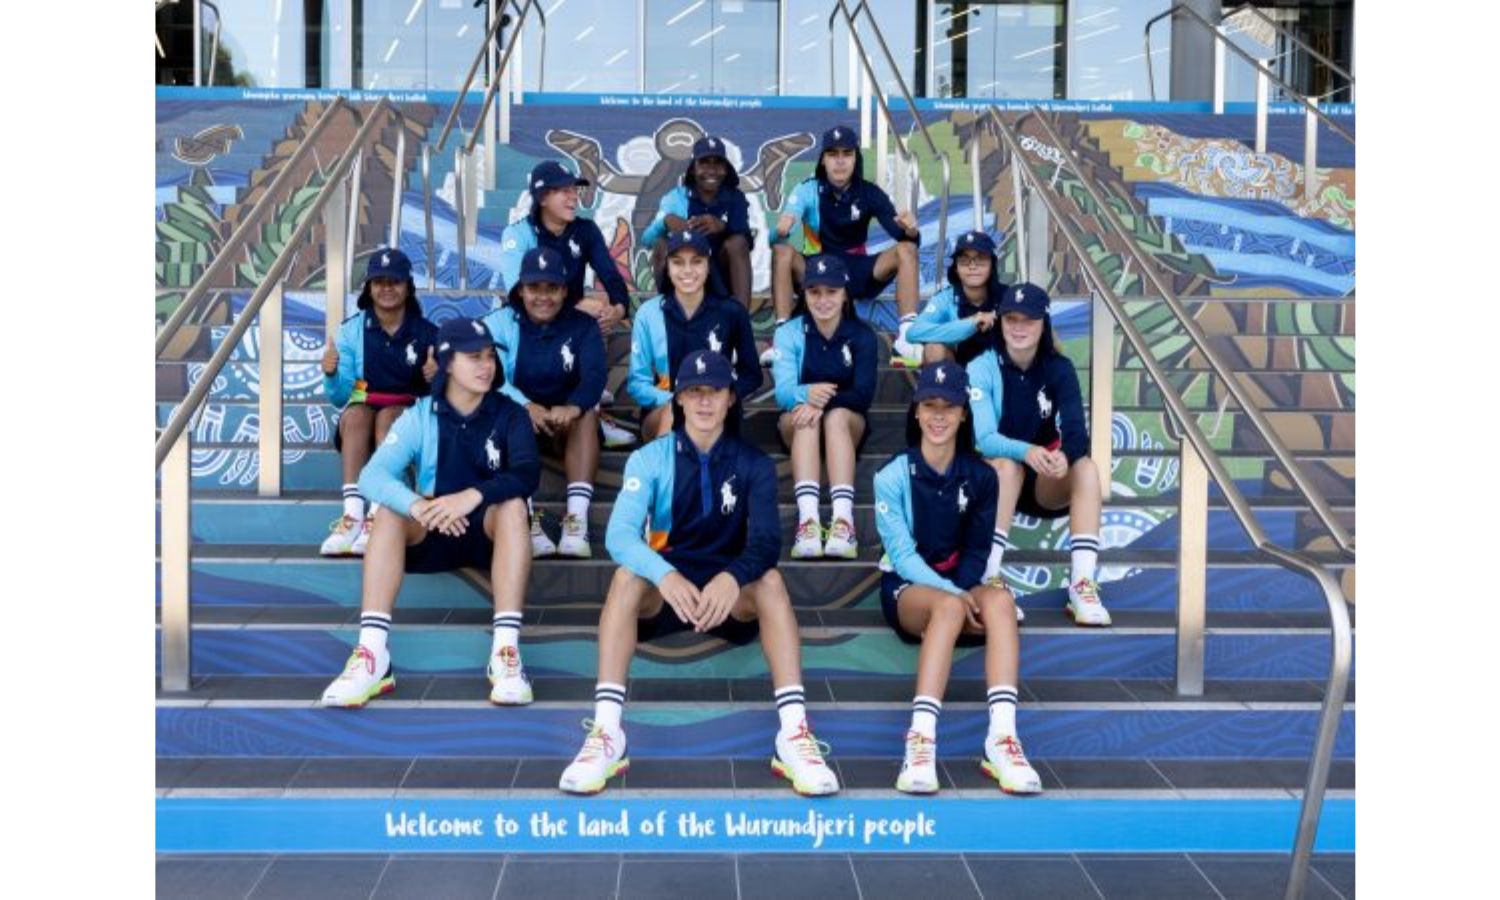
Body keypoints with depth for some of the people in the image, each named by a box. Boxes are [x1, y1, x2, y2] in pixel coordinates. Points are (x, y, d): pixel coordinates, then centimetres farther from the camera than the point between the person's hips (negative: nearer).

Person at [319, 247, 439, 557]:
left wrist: (437, 378, -20)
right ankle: (353, 512, -44)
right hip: (359, 423, 1)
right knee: (356, 412, -32)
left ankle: (378, 516, -43)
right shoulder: (352, 331, 4)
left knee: (388, 415, -33)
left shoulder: (428, 333, 2)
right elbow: (340, 397, 2)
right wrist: (331, 375, -20)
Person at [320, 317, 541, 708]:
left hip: (490, 530, -1)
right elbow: (372, 476, -18)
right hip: (433, 532, 1)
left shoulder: (509, 414, -7)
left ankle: (506, 652, -39)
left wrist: (473, 496, -42)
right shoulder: (421, 416, -5)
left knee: (513, 504, -32)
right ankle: (372, 654, -36)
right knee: (389, 511, -27)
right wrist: (418, 506, -39)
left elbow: (527, 474, -24)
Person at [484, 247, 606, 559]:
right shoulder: (500, 323, -1)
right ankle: (527, 522, -44)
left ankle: (577, 519, -44)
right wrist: (526, 406, -38)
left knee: (587, 415, -31)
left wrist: (573, 406, -41)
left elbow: (595, 376, -17)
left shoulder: (583, 326, 1)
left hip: (567, 422, 1)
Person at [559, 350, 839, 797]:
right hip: (662, 591, 0)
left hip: (731, 595, 0)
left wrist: (732, 579, -40)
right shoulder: (649, 458, -2)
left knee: (769, 579, -31)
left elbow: (766, 542, -16)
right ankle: (606, 730, -40)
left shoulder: (754, 464, 0)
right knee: (627, 575, -32)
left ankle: (794, 730, -39)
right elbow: (620, 534, -18)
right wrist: (665, 576, -40)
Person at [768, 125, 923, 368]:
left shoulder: (869, 193, -4)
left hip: (857, 273, 2)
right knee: (781, 251, -29)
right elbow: (775, 238, -23)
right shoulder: (807, 190, -10)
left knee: (906, 249, -20)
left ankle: (906, 339, -29)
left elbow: (902, 236, -10)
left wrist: (910, 230, -34)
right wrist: (780, 228, -48)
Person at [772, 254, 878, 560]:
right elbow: (783, 391, -17)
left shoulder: (862, 335, -4)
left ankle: (843, 520, -52)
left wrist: (825, 400, -35)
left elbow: (863, 395, -16)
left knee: (836, 416, -34)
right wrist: (806, 394, -40)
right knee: (807, 415, -34)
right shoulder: (789, 332, -4)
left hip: (848, 422, 0)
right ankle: (807, 520, -53)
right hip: (798, 421, 0)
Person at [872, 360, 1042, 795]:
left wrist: (964, 592, -15)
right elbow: (901, 554, -10)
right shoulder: (893, 476, -5)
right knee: (948, 607, -38)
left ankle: (1002, 735, -46)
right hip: (907, 588, -3)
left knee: (1001, 599, -33)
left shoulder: (980, 476, 4)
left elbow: (975, 551, 6)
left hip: (958, 585, 3)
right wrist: (953, 594, -24)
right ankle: (921, 740, -49)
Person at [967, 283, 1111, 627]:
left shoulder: (1059, 368, -6)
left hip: (1046, 482, 2)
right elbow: (985, 439, -23)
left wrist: (1064, 455, -43)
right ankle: (988, 580, -39)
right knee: (1007, 465, -34)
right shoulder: (982, 368, -13)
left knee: (1087, 468, -27)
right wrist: (1026, 451, -45)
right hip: (994, 476, -2)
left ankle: (1082, 586, -34)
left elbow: (1077, 432, -18)